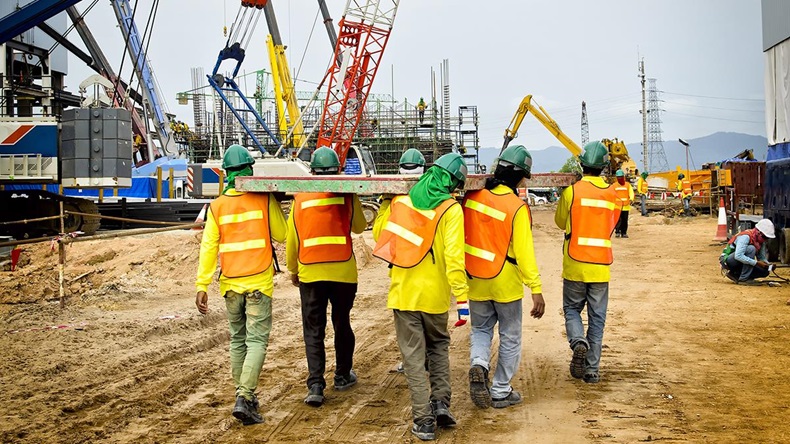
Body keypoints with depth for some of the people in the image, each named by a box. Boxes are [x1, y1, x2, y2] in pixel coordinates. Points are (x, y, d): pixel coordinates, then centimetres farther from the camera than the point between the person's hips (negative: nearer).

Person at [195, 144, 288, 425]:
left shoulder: (217, 206, 1)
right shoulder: (265, 199, -5)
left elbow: (208, 247, -4)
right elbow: (281, 235, 3)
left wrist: (202, 286, -4)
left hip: (231, 283, 3)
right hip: (259, 281, -3)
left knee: (237, 339, 17)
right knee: (257, 341, -1)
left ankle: (244, 395, 24)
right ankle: (244, 398, -13)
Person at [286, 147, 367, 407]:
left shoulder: (301, 197, 0)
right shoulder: (347, 195, -2)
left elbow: (292, 239, 6)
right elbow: (359, 226, 13)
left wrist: (293, 270, 19)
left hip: (310, 273, 0)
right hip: (343, 271, 1)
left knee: (313, 330, 4)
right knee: (342, 325, 18)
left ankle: (316, 386, -6)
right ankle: (343, 376, 30)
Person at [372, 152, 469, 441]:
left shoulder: (400, 200, -1)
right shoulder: (451, 209, -11)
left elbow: (379, 235, 12)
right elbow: (454, 257, -19)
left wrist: (385, 205, 26)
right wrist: (462, 298, -18)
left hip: (403, 292, 1)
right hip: (435, 294, -1)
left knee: (414, 356, 7)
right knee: (438, 344, 24)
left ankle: (424, 421, 7)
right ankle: (441, 402, 14)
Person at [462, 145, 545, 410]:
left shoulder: (472, 197, -6)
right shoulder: (517, 208, -19)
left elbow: (462, 236, 8)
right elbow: (524, 252, -22)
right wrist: (536, 289, -19)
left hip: (476, 281, 4)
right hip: (506, 284, -4)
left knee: (481, 330, 21)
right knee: (510, 338, 13)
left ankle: (478, 364, -7)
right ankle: (501, 392, 20)